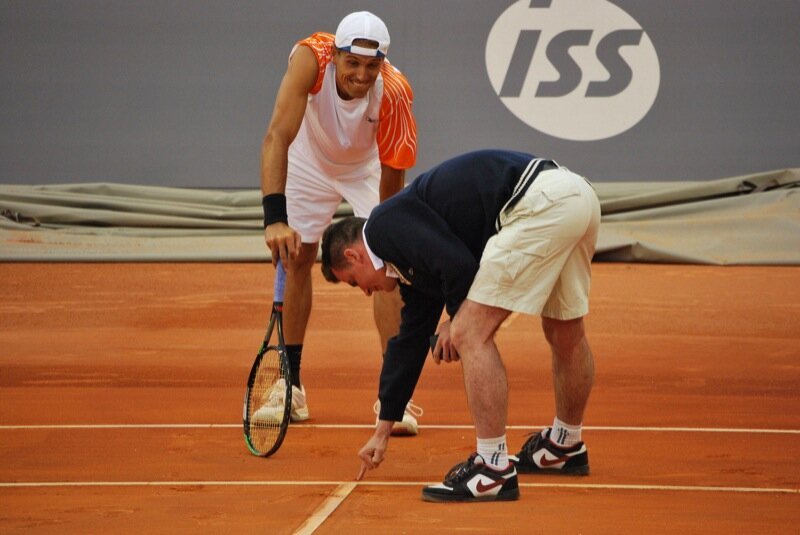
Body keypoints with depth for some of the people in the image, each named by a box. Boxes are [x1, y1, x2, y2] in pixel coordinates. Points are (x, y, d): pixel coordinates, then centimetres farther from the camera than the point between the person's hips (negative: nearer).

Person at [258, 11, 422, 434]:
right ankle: (290, 388, 11)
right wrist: (274, 217, -55)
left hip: (370, 169, -1)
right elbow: (277, 137, -46)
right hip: (309, 161, 1)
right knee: (295, 258, 0)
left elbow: (392, 178, -28)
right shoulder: (310, 58, -39)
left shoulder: (394, 93, -37)